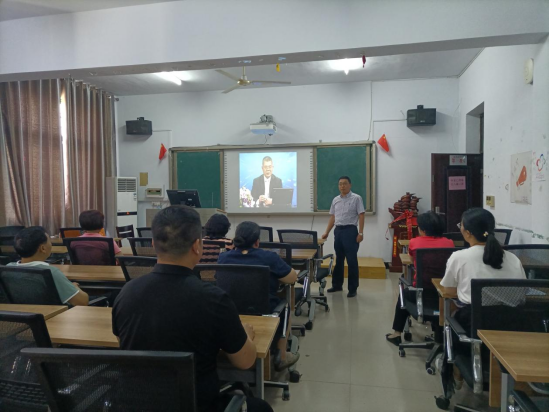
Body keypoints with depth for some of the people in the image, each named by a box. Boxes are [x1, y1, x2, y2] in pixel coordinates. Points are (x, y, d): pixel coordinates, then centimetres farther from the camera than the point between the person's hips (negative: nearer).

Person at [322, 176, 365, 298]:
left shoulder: (356, 198, -4)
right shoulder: (335, 200, 12)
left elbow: (361, 216, -8)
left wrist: (360, 233, -15)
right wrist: (327, 232, 12)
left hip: (350, 230, -6)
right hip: (338, 231, 6)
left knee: (352, 261, -3)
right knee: (338, 259, 13)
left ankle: (353, 288, 6)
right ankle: (337, 285, 23)